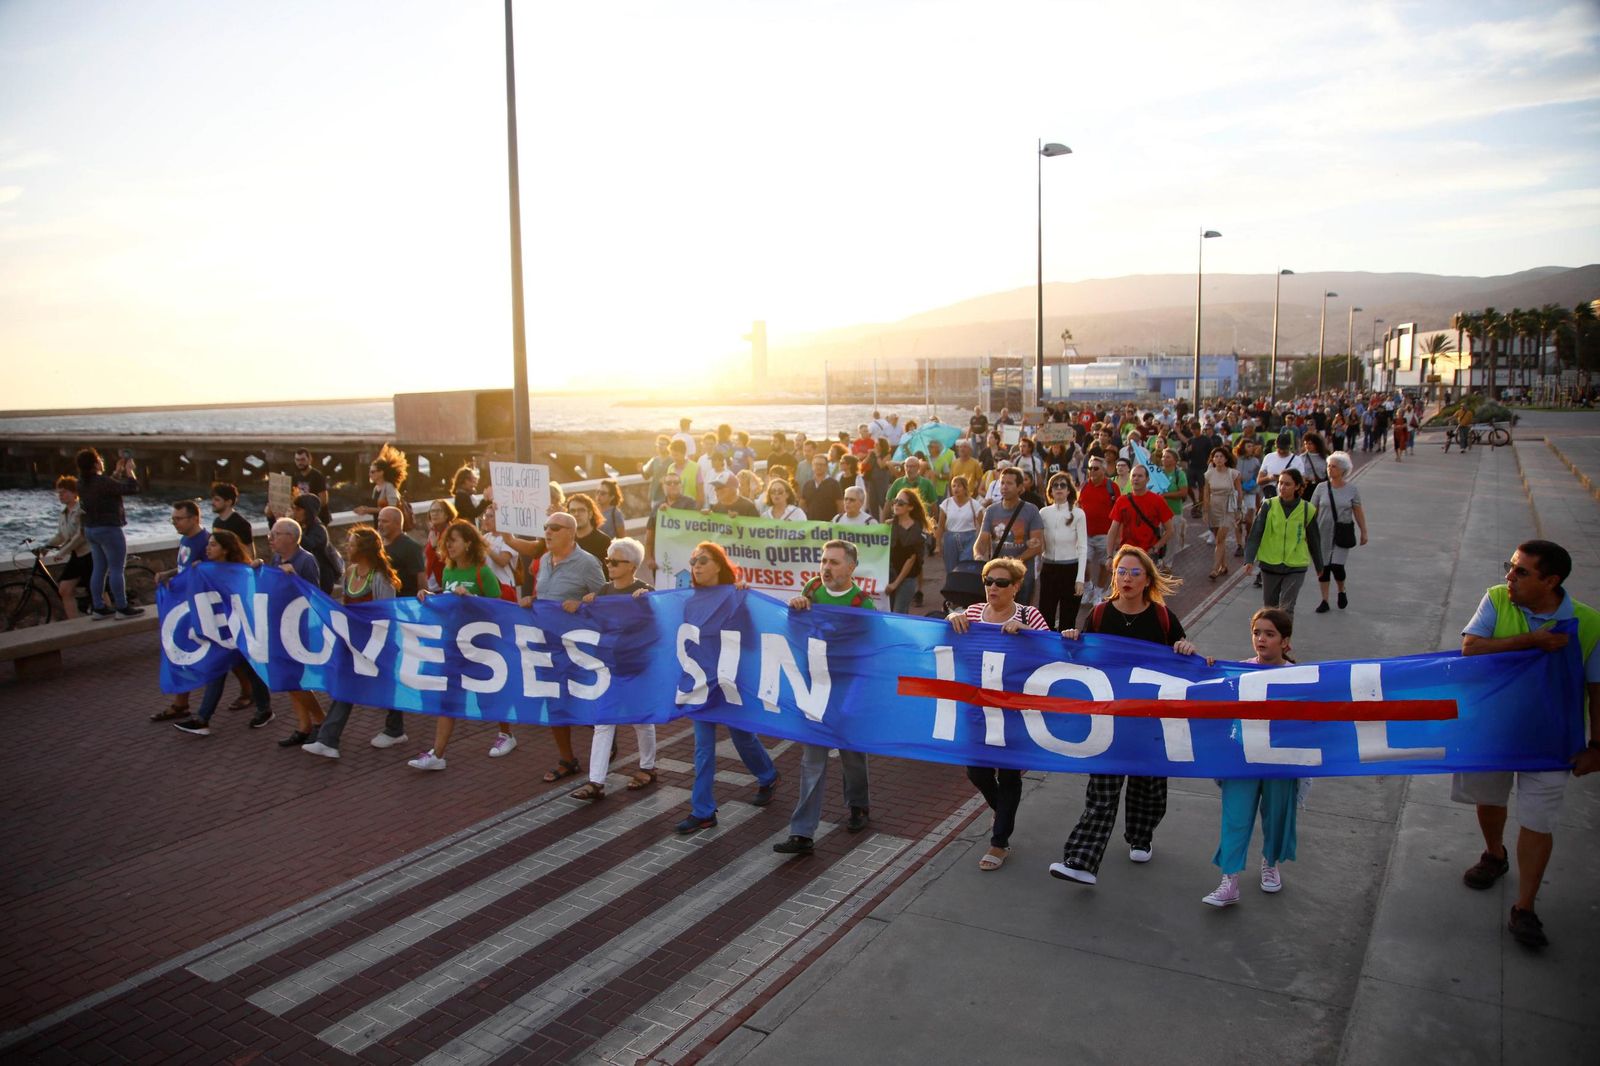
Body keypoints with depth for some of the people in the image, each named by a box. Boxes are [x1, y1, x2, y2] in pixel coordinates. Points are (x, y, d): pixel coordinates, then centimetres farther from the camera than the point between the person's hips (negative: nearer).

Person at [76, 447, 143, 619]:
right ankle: (122, 608, 2)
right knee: (117, 569, -2)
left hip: (90, 530, 9)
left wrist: (118, 469, 18)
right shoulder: (102, 481, -22)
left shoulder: (83, 482, 6)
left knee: (98, 569, 13)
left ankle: (98, 608, 17)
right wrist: (129, 469, -6)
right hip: (109, 529, -9)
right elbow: (131, 488, -19)